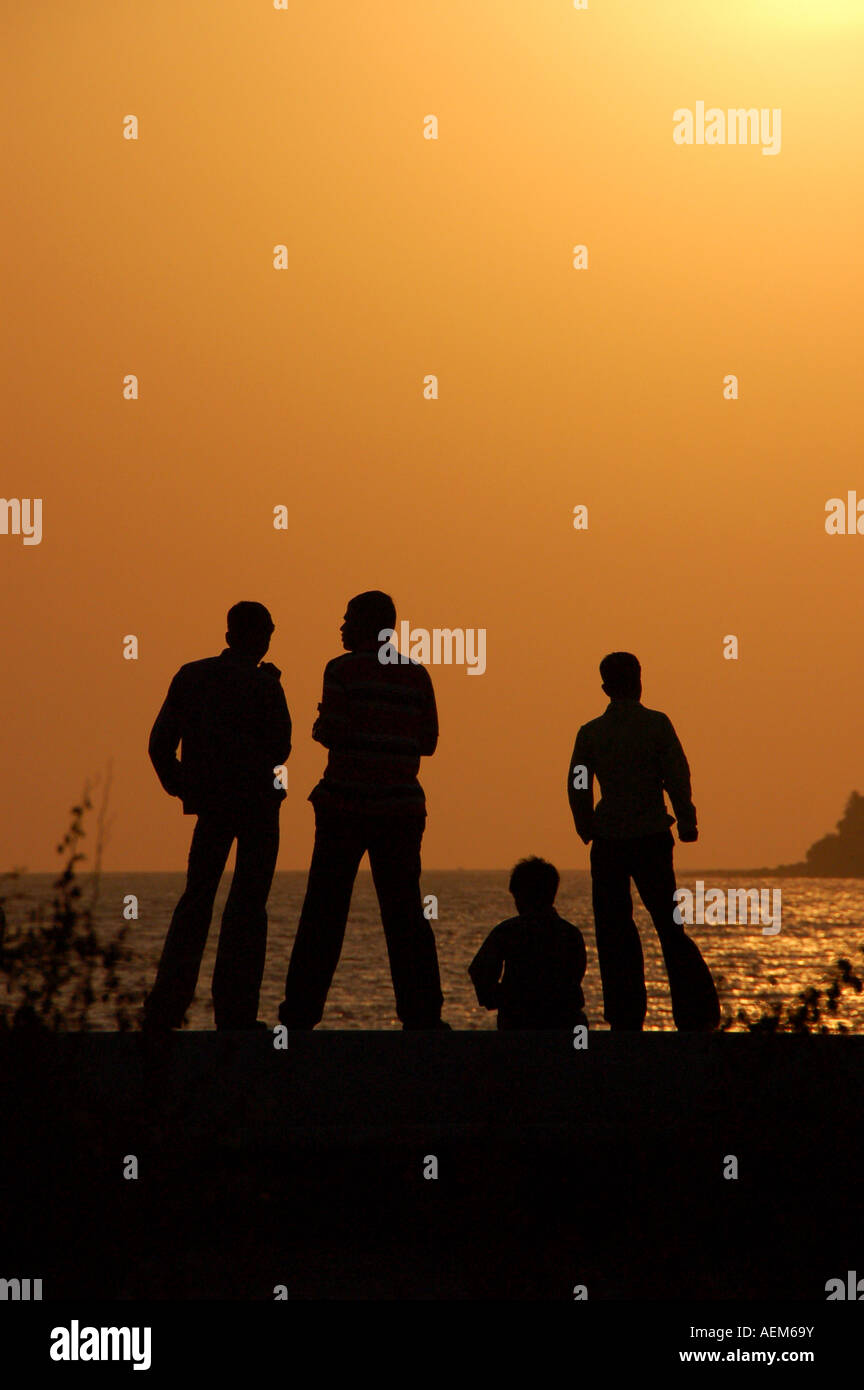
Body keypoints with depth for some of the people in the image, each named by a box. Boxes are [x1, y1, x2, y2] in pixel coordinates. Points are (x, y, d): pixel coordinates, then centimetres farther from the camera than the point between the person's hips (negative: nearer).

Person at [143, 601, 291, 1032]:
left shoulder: (190, 676, 3)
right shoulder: (263, 685, -10)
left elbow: (160, 744, 3)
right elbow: (279, 751, -8)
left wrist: (182, 787, 15)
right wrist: (275, 693, 2)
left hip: (209, 802, 4)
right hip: (256, 803, -4)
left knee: (196, 899, 12)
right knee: (248, 904, 2)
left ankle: (164, 1008, 3)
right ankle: (235, 1014, -1)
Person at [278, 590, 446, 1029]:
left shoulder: (343, 670, -5)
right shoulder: (417, 675, 7)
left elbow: (332, 733, -13)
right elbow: (427, 742, 9)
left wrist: (319, 724, 9)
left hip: (346, 804, -3)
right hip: (400, 807, 3)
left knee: (323, 912, 2)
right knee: (405, 914, 7)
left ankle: (301, 1012, 1)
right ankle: (422, 1013, 1)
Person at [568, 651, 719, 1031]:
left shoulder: (590, 732, 1)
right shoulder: (657, 724, -3)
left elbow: (577, 787, -1)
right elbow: (677, 776, -7)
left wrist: (588, 830, 11)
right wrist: (686, 822, 2)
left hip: (608, 843, 0)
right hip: (652, 838, 0)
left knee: (614, 932, 6)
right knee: (668, 925, 10)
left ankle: (626, 1017, 1)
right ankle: (695, 1011, 4)